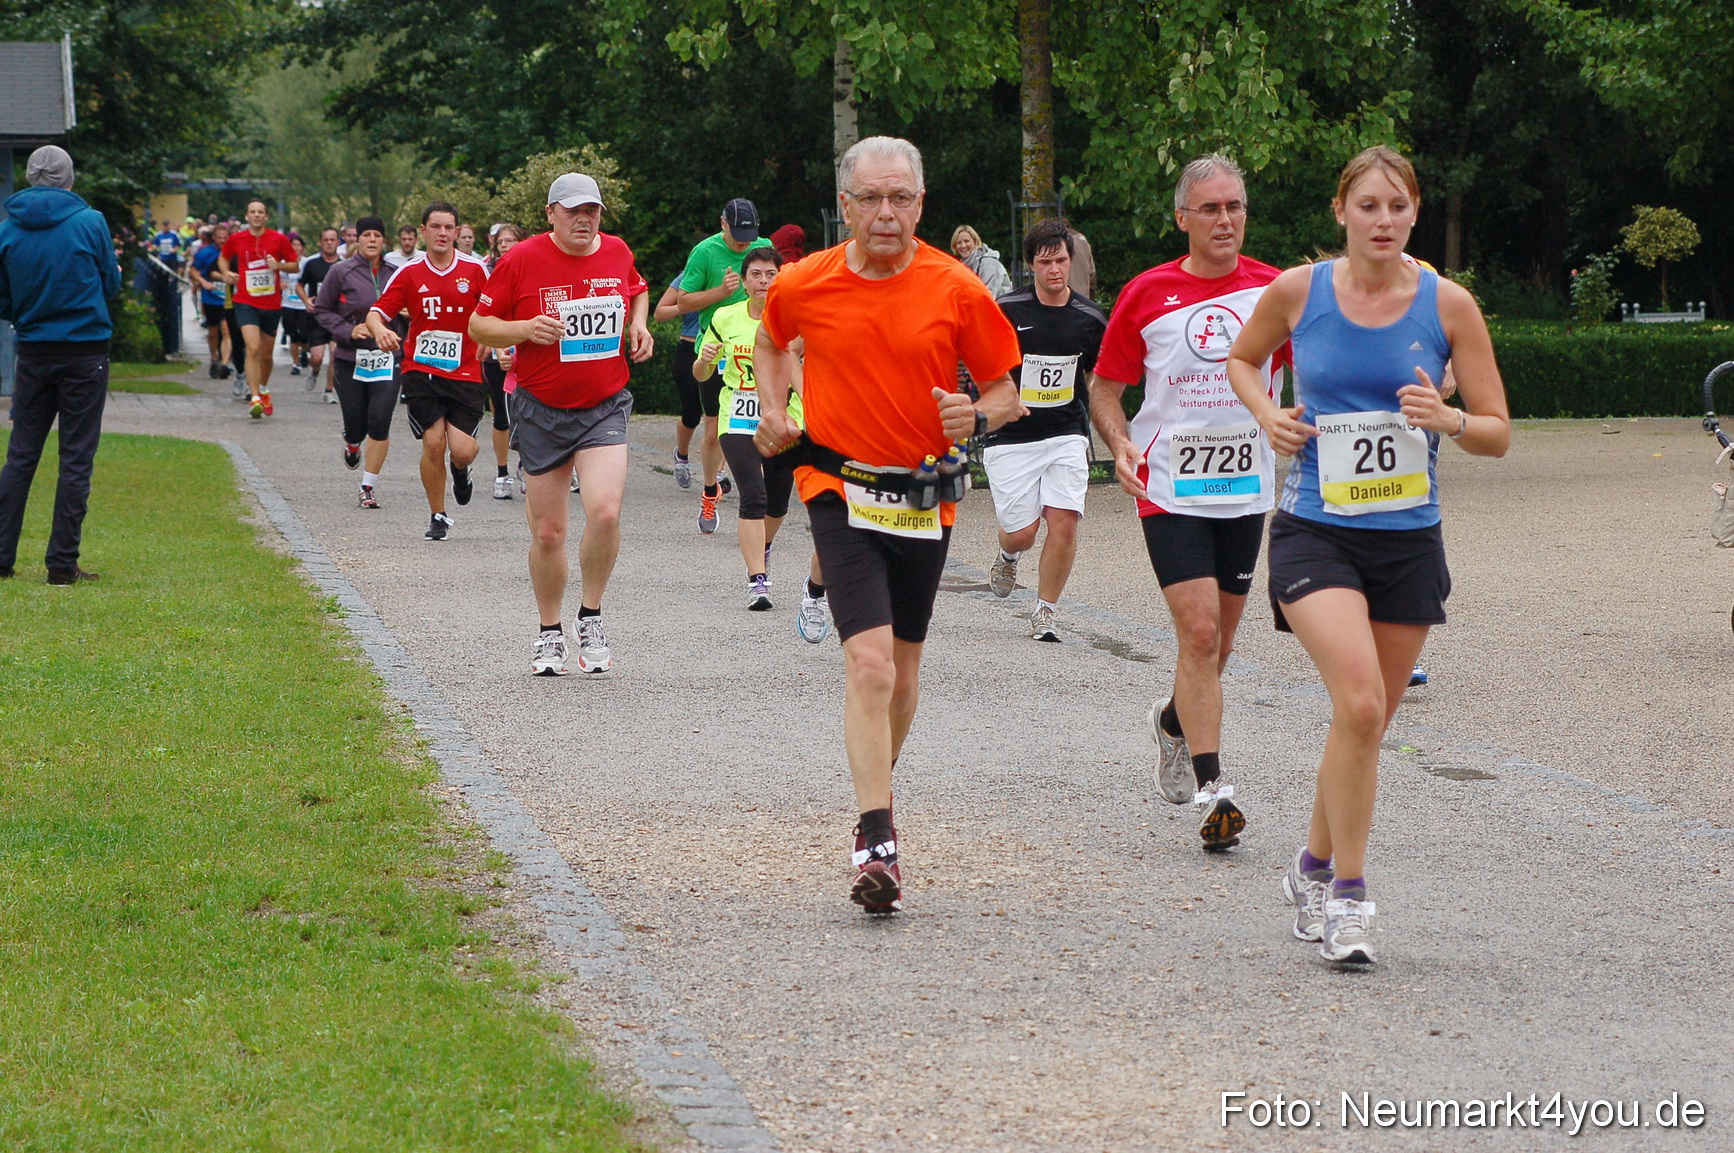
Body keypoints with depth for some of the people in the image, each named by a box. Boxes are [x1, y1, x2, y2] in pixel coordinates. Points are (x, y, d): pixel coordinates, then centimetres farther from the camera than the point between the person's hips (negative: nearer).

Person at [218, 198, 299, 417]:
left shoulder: (279, 239, -1)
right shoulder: (236, 239, 1)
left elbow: (296, 266, 6)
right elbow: (223, 258, 19)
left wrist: (279, 265, -14)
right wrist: (226, 273, -1)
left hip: (271, 304, 2)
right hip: (246, 302, -1)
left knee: (266, 354, 13)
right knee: (253, 348, -19)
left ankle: (264, 390, 39)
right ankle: (255, 399, -20)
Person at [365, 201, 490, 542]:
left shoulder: (475, 270, 1)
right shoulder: (409, 272, 1)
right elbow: (377, 312, -1)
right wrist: (379, 329, -23)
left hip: (465, 372, 0)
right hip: (421, 371, 0)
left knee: (462, 450, -10)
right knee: (433, 443, -9)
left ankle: (461, 472, 30)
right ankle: (437, 517, 11)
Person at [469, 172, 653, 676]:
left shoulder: (617, 252, 4)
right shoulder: (521, 260, -6)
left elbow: (638, 292, 27)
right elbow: (478, 325, 0)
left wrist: (638, 326, 7)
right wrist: (525, 329, -18)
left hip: (605, 407, 1)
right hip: (542, 411, -1)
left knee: (605, 511, -22)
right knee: (548, 532, 4)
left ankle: (591, 617, 0)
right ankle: (549, 634, 25)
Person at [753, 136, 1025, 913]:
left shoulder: (957, 290, -6)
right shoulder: (803, 286, -4)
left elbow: (1006, 390, 1)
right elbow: (771, 343, 20)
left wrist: (979, 416, -19)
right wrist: (772, 413, 6)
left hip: (924, 495, 2)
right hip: (839, 487, -2)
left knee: (902, 666, 14)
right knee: (870, 661, -17)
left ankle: (878, 798, 38)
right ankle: (877, 842, -20)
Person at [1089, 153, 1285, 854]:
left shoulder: (1274, 290, 0)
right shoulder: (1146, 295, -2)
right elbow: (1105, 387, 7)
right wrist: (1120, 445, -11)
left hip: (1246, 489, 3)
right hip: (1169, 487, -3)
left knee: (1218, 639, 13)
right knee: (1199, 631, -16)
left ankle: (1174, 721, 44)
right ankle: (1210, 788, -15)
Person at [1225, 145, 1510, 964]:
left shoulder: (1448, 305, -2)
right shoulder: (1296, 292, -3)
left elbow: (1498, 434, 2)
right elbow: (1242, 358, 18)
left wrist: (1447, 421, -19)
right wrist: (1268, 415, -2)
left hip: (1408, 540, 2)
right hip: (1315, 533, -2)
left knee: (1367, 723, 11)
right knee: (1360, 704, -21)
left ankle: (1315, 867, 35)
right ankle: (1347, 895, -11)